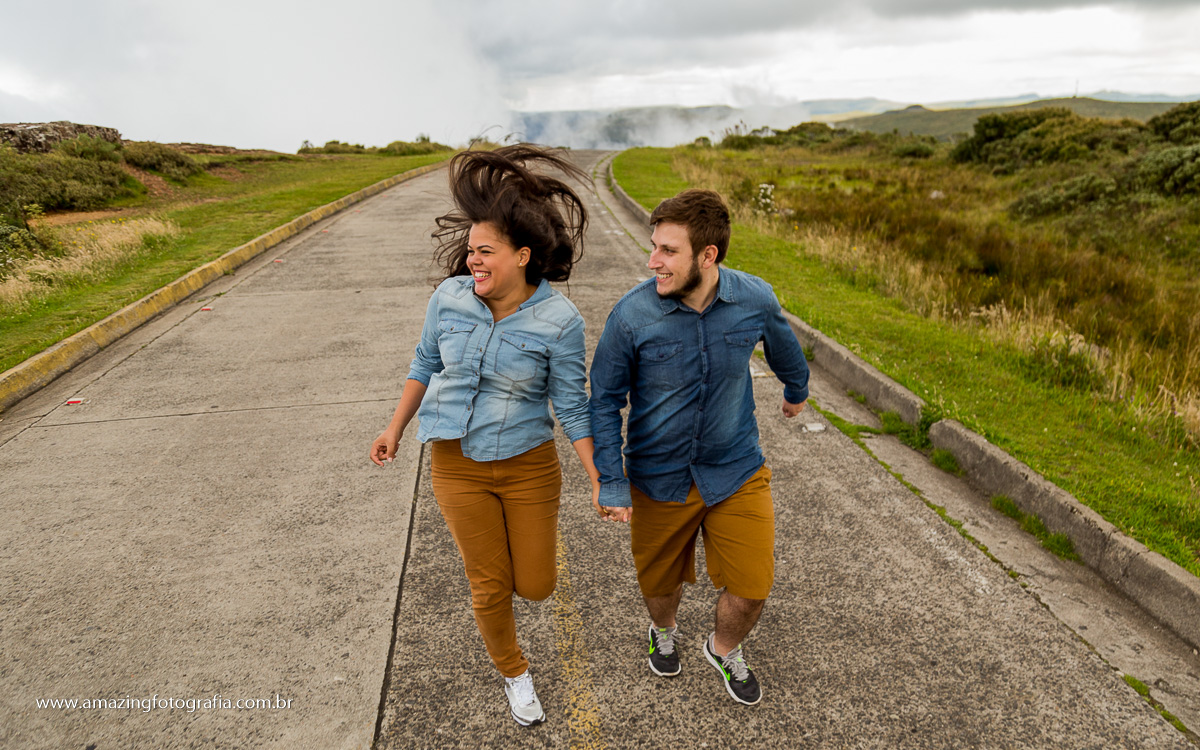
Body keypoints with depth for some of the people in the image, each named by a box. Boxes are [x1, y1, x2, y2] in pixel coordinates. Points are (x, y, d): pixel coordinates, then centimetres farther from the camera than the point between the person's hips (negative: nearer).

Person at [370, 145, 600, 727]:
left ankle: (518, 540, 46)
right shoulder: (450, 298, -10)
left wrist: (600, 480, -14)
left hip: (528, 465, -1)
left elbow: (572, 407, -11)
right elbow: (427, 364, 7)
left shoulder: (558, 320, -18)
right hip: (457, 463, 2)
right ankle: (513, 672, 39)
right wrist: (395, 429, 11)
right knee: (490, 586, 10)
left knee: (535, 586, 10)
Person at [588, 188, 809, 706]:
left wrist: (796, 390, 29)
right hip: (658, 478, -1)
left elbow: (783, 348, 11)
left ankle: (725, 648, 43)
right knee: (659, 582, 18)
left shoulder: (755, 300, -13)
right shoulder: (632, 315, -20)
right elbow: (605, 401, -10)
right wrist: (611, 485, -12)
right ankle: (664, 630, 57)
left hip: (736, 471, 1)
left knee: (751, 585, 6)